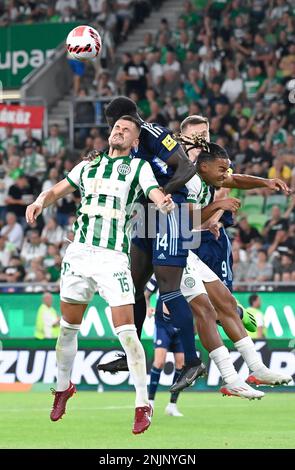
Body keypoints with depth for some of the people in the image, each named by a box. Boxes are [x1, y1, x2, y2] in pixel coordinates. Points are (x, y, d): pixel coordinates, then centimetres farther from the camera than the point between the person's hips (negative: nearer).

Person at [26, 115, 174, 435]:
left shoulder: (138, 167, 5)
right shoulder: (88, 166, 16)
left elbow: (155, 192, -11)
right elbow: (57, 191, 18)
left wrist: (164, 202, -36)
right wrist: (40, 201, -5)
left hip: (114, 258, -4)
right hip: (79, 253, 4)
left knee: (126, 332, -13)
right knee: (68, 327, 12)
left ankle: (142, 405, -7)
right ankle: (62, 387, 33)